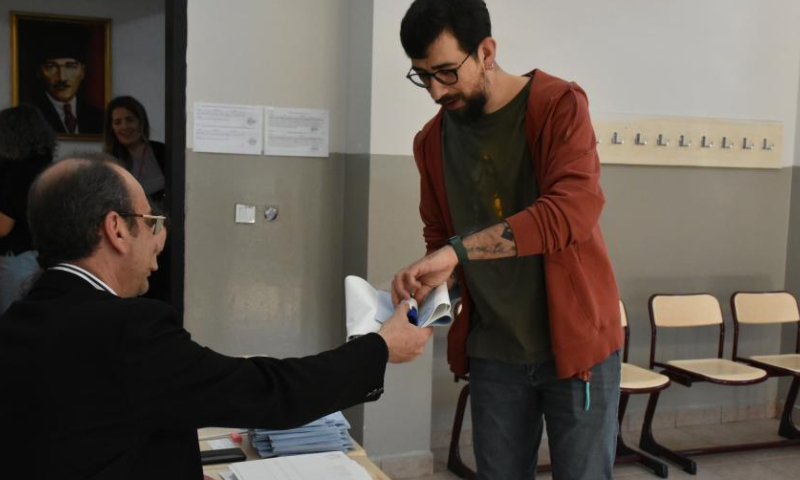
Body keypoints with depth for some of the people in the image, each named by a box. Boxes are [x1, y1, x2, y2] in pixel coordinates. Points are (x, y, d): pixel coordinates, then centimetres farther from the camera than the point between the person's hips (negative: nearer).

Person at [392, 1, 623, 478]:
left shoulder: (559, 105, -12)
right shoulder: (432, 141, 3)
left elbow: (575, 208, -28)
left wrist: (457, 250, -35)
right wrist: (434, 293, -9)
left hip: (573, 339, -4)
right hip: (492, 352, 4)